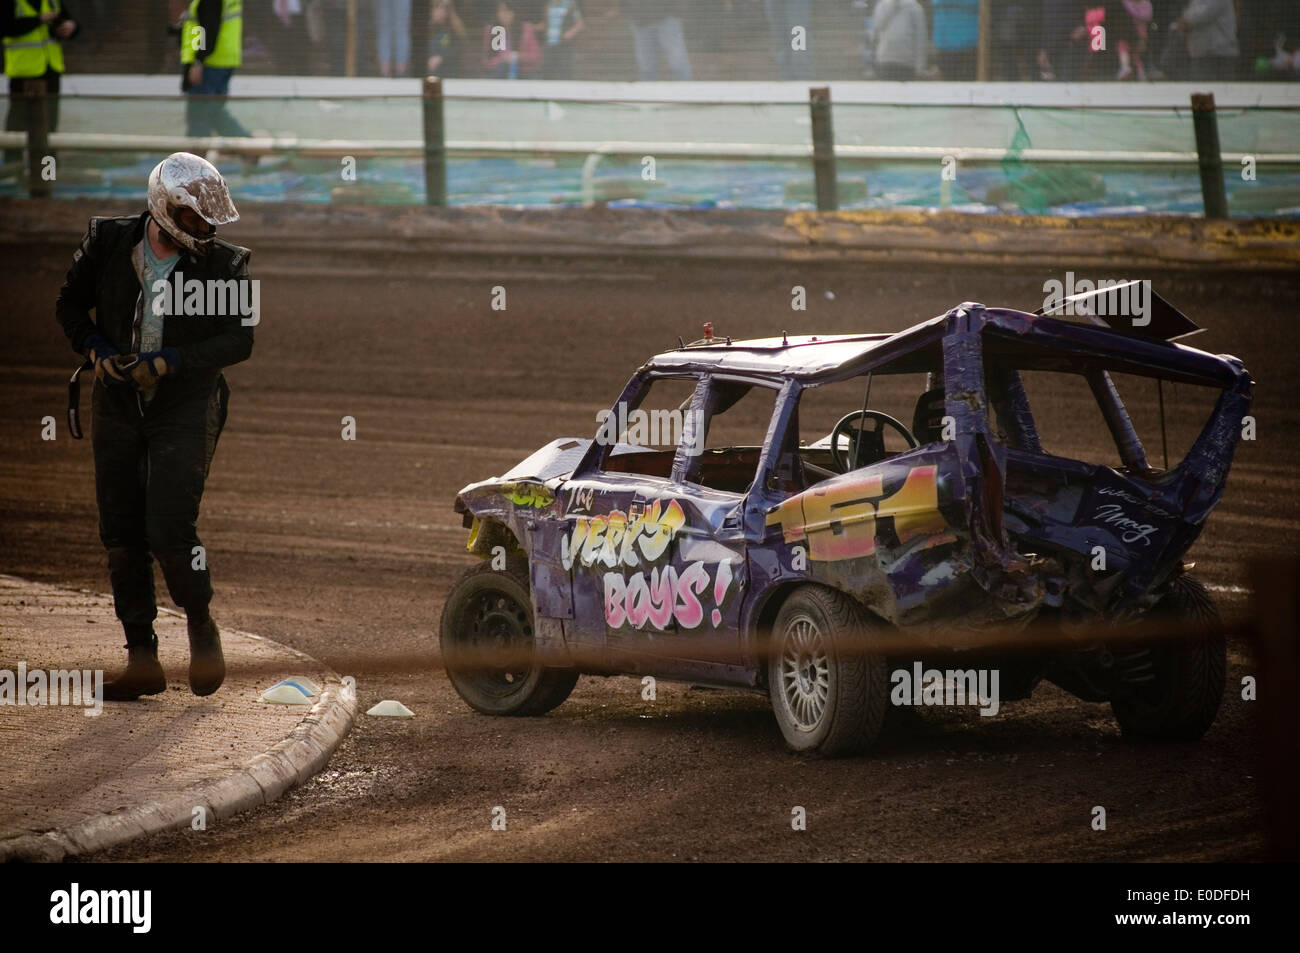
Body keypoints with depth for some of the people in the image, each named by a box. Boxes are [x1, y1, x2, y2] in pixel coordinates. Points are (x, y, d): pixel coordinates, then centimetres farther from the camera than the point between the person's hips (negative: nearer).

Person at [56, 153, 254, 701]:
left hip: (186, 410, -3)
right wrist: (96, 350, -7)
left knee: (169, 531, -14)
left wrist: (168, 363, -20)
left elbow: (239, 338, -12)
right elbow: (71, 302, 11)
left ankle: (200, 624, 15)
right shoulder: (109, 243, -1)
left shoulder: (223, 264, -7)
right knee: (122, 536, 4)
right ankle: (142, 661, 13)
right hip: (118, 405, 3)